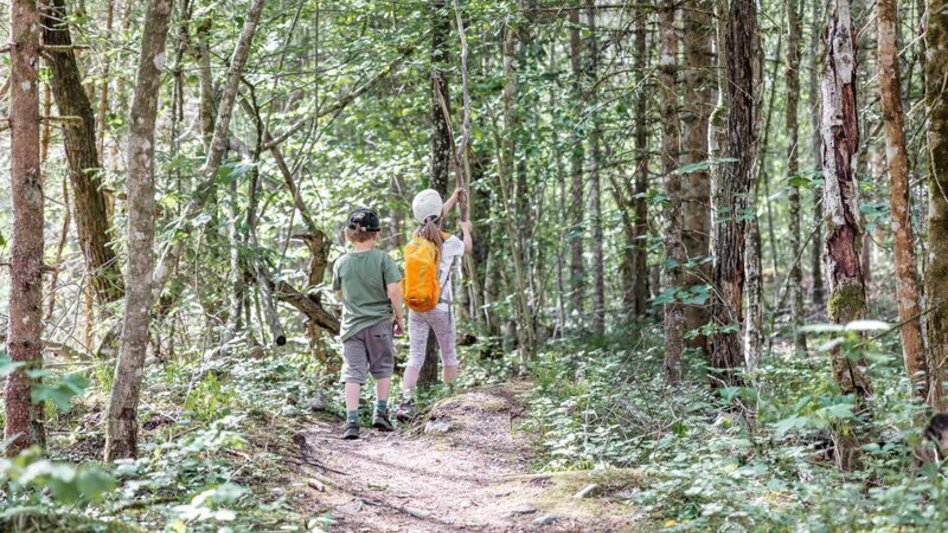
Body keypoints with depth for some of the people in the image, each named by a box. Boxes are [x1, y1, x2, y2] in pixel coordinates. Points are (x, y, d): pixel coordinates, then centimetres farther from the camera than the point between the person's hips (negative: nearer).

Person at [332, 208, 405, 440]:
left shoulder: (341, 263, 0)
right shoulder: (383, 258, -9)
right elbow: (393, 291, -13)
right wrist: (399, 317, 0)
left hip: (352, 325, 2)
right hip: (380, 322, -1)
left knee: (353, 374, 0)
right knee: (383, 368, 18)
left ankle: (351, 420, -9)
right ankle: (381, 412, 19)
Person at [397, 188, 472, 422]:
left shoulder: (417, 237, 2)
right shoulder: (449, 242, -9)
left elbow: (433, 223, 24)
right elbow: (468, 247, 16)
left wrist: (453, 198, 39)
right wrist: (466, 229, 38)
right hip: (440, 306, -3)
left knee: (415, 357, 1)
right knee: (448, 355, 13)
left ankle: (406, 401, -15)